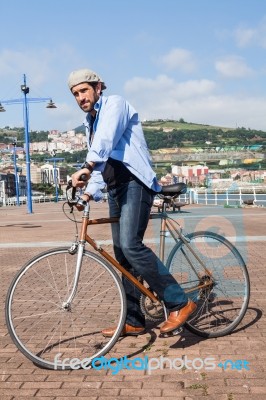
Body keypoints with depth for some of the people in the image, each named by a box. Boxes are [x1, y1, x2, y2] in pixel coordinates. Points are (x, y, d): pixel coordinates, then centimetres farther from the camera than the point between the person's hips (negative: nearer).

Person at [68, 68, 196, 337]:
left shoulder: (115, 104, -3)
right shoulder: (90, 123, 24)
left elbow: (107, 139, -24)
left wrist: (86, 167, -38)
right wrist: (90, 191, 8)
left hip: (135, 182, -9)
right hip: (115, 188, 9)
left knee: (131, 246, -23)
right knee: (121, 254, 7)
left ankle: (179, 303, -15)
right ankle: (133, 321, 14)